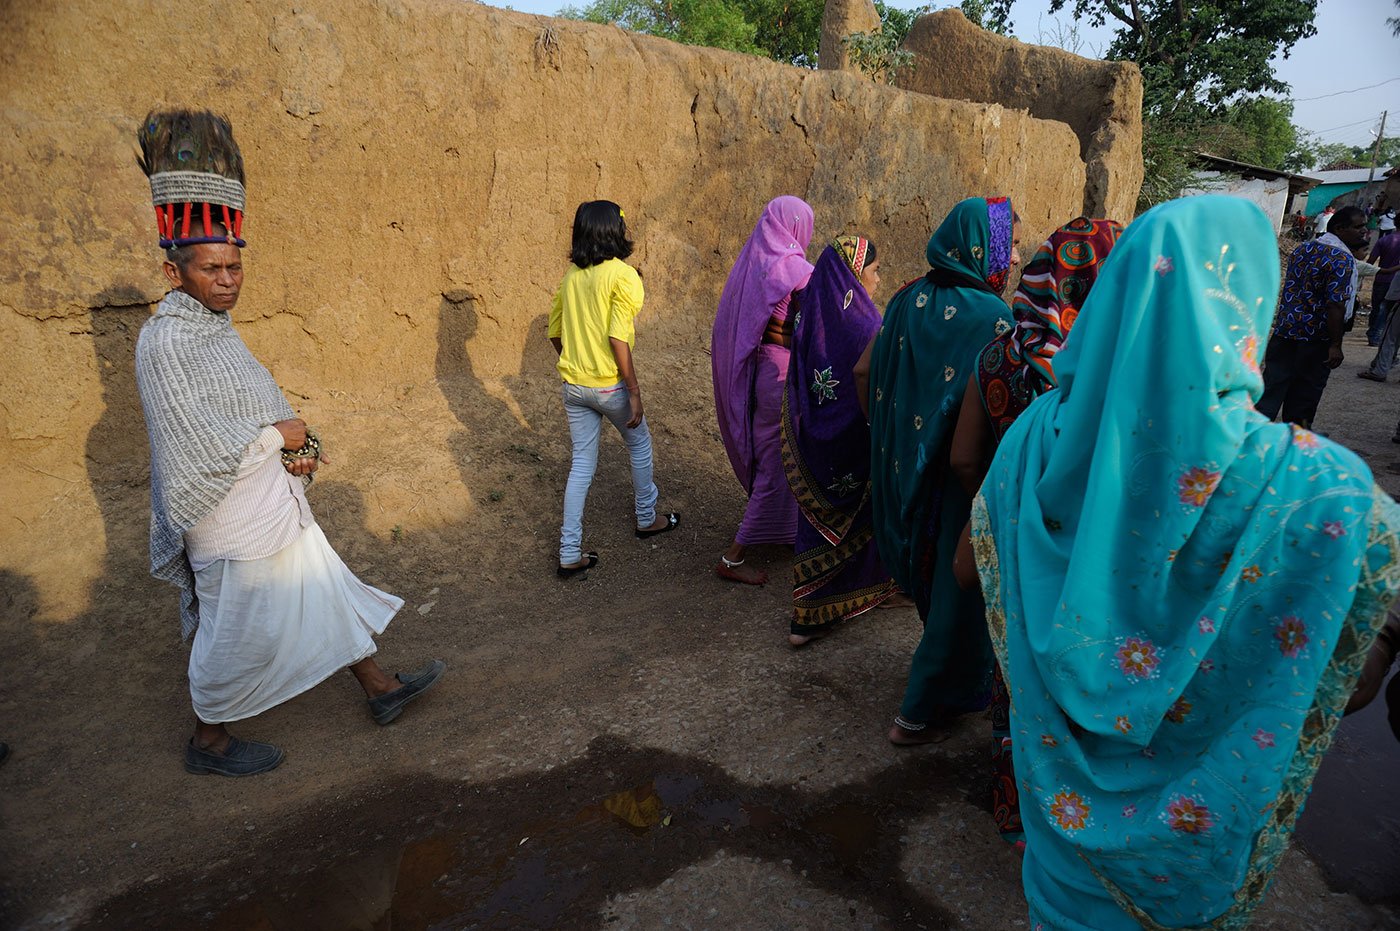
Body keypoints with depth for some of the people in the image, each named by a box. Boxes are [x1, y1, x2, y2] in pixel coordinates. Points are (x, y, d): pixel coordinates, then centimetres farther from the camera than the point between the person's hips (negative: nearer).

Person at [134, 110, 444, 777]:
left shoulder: (214, 328, 9)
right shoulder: (164, 343, -20)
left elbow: (261, 402, 13)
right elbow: (200, 441, -25)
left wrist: (301, 447, -5)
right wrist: (279, 436, -13)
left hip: (277, 510, 9)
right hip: (233, 527, -9)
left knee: (332, 596, 16)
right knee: (239, 637, 7)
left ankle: (380, 690, 31)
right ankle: (209, 741, 30)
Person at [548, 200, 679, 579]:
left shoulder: (570, 275, 6)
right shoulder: (622, 275, -14)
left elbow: (554, 332, 11)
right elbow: (618, 339, -21)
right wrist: (635, 392, -16)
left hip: (573, 386, 6)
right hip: (609, 386, -6)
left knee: (582, 465, 12)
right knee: (639, 445, 20)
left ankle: (570, 554, 13)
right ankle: (647, 518, 37)